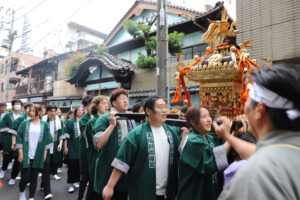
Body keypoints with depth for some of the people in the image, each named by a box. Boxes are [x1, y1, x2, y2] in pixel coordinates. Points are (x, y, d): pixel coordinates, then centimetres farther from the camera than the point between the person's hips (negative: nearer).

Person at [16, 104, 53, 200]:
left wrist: (45, 153, 1)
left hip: (38, 156, 1)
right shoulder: (24, 123, -1)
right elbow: (19, 138, -1)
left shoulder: (44, 125, 0)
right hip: (26, 155, 0)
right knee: (25, 177, 3)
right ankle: (22, 192, 33)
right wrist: (20, 153, -6)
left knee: (34, 177, 8)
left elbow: (47, 140, 4)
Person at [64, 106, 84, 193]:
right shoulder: (69, 122, -1)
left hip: (81, 147, 2)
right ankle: (70, 184, 13)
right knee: (71, 166, 2)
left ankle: (77, 181, 26)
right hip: (72, 147, -2)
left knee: (79, 165, 9)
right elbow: (66, 135, -2)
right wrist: (65, 147, -6)